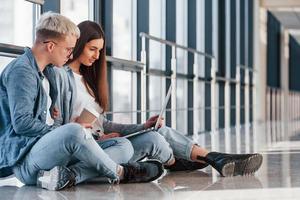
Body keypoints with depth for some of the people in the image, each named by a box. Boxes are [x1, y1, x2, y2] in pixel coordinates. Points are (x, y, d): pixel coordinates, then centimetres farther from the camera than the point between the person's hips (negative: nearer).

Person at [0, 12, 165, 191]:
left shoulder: (48, 71, 20)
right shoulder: (21, 71, -11)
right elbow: (22, 123, -20)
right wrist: (62, 130, -12)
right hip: (23, 158, -10)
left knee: (124, 146, -2)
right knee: (74, 132, -38)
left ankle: (66, 175, -26)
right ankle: (119, 173, -12)